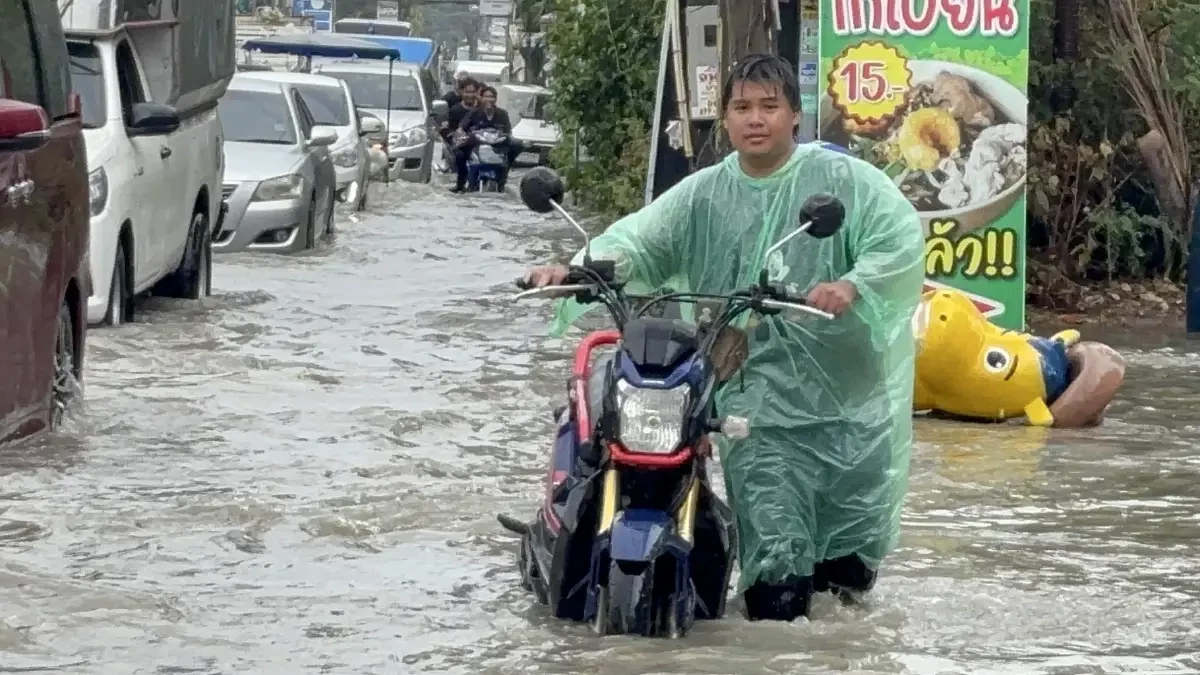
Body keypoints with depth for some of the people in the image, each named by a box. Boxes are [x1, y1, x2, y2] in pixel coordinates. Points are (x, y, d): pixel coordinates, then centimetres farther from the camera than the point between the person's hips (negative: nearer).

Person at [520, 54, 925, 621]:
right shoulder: (702, 196, 6)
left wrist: (853, 284, -29)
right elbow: (636, 240, -2)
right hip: (757, 394, 1)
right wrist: (575, 268, -20)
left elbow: (902, 239, -12)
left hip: (843, 383, -1)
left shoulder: (843, 180, -2)